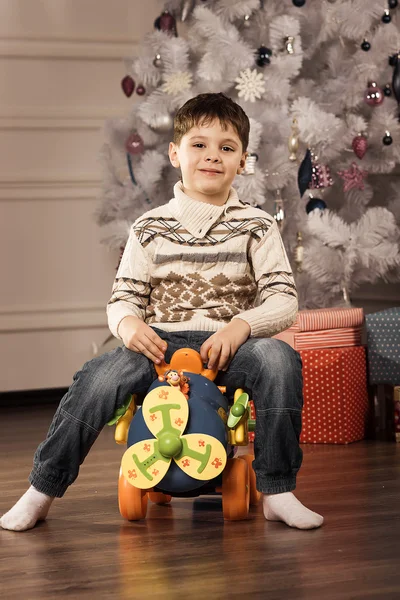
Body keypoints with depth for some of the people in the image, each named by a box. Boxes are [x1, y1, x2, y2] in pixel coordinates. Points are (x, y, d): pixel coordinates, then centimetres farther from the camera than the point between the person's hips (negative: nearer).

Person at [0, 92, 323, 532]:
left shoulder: (256, 227, 7)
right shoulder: (150, 228, 10)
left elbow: (284, 300, -1)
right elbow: (123, 297, 8)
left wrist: (241, 326, -21)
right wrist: (128, 323, -17)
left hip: (227, 347, 0)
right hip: (159, 345, 0)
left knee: (279, 359, -33)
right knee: (99, 378, -28)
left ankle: (277, 491, -22)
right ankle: (41, 491, -11)